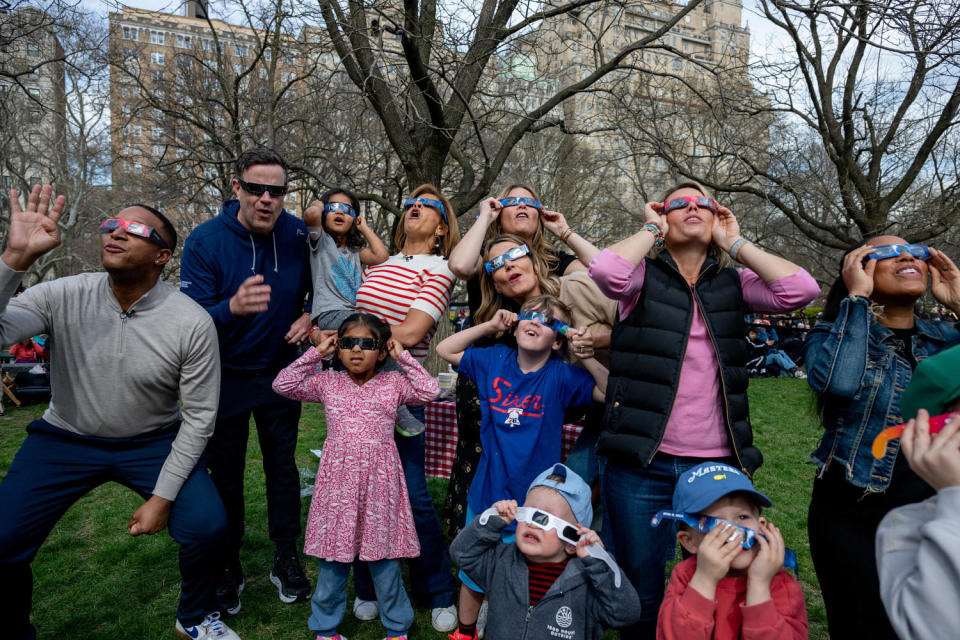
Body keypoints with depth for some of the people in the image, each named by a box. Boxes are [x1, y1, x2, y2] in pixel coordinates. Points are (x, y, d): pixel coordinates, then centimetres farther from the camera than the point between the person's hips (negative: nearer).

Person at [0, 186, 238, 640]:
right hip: (66, 437, 2)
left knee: (206, 526, -19)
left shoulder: (192, 323, -18)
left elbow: (199, 416, -12)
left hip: (154, 441, -1)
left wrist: (162, 497, -13)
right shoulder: (64, 296, -13)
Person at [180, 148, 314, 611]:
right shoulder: (205, 241, -18)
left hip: (280, 373, 2)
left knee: (283, 467, 11)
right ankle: (228, 569, 27)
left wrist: (310, 317, -14)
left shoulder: (299, 235, -11)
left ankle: (286, 560, 27)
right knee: (226, 473, 10)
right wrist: (232, 308, -44)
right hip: (225, 377, -1)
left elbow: (318, 287, 6)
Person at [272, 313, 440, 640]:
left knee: (384, 558, 9)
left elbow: (430, 391, -10)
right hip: (338, 480, 2)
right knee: (332, 557, 12)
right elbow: (283, 384, 1)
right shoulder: (327, 383, 5)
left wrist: (403, 356, -6)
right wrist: (315, 353, -1)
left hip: (379, 481, -1)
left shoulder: (393, 383, 1)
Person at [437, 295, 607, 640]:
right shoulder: (495, 360, -2)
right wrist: (489, 326, -3)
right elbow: (445, 350, 6)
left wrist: (589, 359, -23)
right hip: (488, 492, 3)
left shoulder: (562, 376, -9)